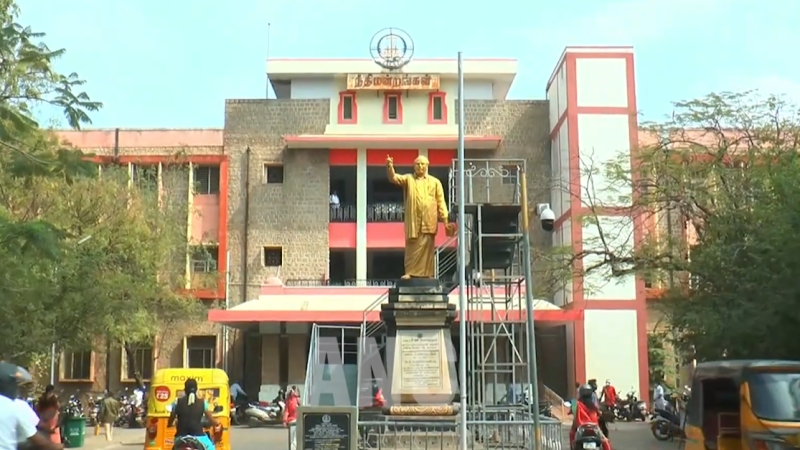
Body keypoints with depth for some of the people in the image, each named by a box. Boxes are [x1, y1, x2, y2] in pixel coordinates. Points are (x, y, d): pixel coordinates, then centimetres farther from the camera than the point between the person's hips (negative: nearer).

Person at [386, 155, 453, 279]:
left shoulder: (435, 182, 11)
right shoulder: (408, 179, 10)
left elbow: (441, 202, 7)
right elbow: (393, 178, -7)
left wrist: (445, 220, 0)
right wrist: (390, 166, -28)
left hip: (429, 222, 1)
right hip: (413, 221, -1)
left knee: (427, 249, 2)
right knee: (412, 248, -2)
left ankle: (426, 274, 6)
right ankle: (409, 272, 1)